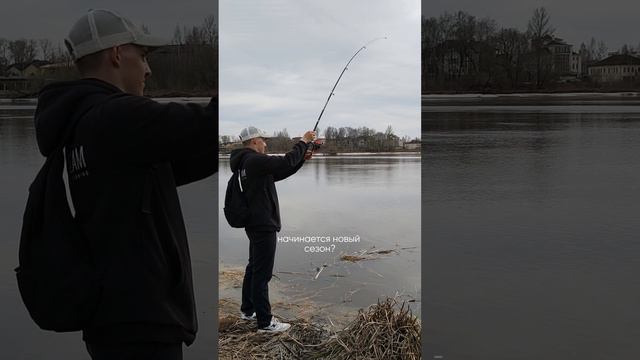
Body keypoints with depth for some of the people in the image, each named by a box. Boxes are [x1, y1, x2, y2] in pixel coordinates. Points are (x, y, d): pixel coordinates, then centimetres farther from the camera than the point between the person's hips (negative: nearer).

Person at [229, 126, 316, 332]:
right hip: (263, 225, -11)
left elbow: (282, 172, 18)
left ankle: (248, 310, 33)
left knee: (254, 268, 20)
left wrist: (304, 155, 9)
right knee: (262, 273, -6)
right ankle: (265, 322, 0)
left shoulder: (249, 162, 16)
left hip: (255, 224, 11)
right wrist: (303, 142, -13)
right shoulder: (254, 160, -17)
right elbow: (286, 162, -26)